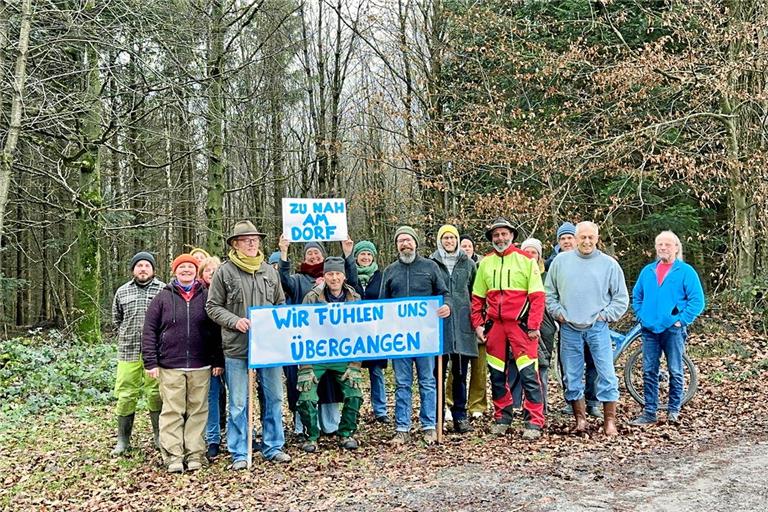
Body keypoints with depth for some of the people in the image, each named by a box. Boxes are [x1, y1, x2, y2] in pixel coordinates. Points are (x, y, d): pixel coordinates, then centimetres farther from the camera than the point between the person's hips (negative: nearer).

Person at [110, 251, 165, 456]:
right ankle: (123, 440, 16)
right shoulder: (122, 292, 11)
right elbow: (116, 319, 23)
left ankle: (159, 437, 16)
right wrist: (128, 335, 13)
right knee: (126, 395, 5)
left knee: (156, 394, 2)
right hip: (128, 352, 2)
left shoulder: (163, 290, 2)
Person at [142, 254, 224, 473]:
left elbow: (217, 330, 7)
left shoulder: (206, 297, 7)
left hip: (201, 366, 1)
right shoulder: (163, 298, 4)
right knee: (172, 411, 0)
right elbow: (149, 332, 3)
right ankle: (173, 456, 6)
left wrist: (218, 361, 3)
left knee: (197, 410, 4)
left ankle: (195, 454, 11)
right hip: (170, 367, -1)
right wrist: (151, 362, -4)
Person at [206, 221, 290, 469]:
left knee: (273, 398, 10)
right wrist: (235, 321, -14)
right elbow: (213, 306, 0)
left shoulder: (270, 271, 10)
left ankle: (273, 447, 24)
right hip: (237, 347, -3)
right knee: (238, 403, 4)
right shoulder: (224, 272, -2)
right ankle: (239, 453, 15)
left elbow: (281, 305, 17)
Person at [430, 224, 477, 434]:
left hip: (463, 324, 2)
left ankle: (460, 416, 15)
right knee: (438, 373, 2)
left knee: (460, 373, 7)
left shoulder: (468, 264, 10)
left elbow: (475, 294, 13)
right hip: (438, 324, -2)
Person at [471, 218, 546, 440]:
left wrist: (533, 326, -11)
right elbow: (477, 298, 14)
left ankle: (534, 423, 0)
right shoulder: (485, 263, 11)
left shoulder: (526, 260, 0)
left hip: (520, 324, -4)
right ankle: (502, 417, 23)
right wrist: (477, 324, 5)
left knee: (529, 374, -6)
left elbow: (537, 296, -4)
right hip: (494, 326, 4)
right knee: (497, 375, 10)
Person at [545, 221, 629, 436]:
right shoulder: (560, 261, 5)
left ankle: (609, 422, 5)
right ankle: (580, 419, 19)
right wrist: (558, 312, 0)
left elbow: (621, 298, 6)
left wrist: (604, 315, -3)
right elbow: (549, 293, 11)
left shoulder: (609, 264, 2)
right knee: (572, 377, 7)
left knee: (607, 375, -4)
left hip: (597, 328, -1)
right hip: (569, 329, 2)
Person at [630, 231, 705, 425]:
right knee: (649, 372, 5)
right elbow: (636, 296, 19)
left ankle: (674, 410, 17)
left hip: (673, 330, -4)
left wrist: (681, 320, -11)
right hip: (649, 329, 4)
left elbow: (697, 300, -6)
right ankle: (649, 412, 11)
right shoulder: (648, 271, 12)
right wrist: (641, 317, 8)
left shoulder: (686, 271, -2)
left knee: (675, 372, 4)